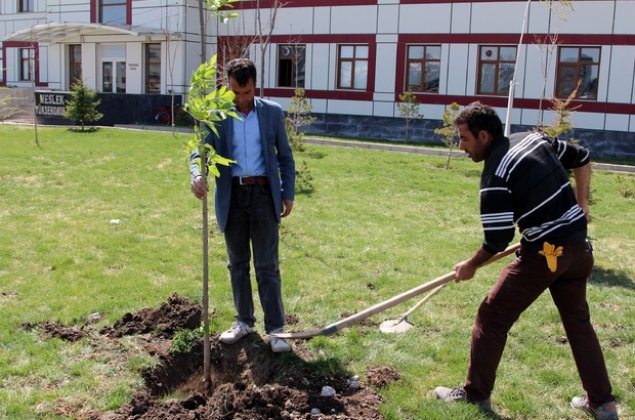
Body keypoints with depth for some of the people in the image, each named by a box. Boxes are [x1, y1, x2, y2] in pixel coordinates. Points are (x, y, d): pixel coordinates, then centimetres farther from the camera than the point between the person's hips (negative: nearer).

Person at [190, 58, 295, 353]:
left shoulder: (272, 112, 1)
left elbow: (285, 155, 7)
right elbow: (200, 152, -6)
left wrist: (288, 193, 4)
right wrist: (197, 175, -29)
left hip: (263, 193, -1)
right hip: (231, 196, 2)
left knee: (267, 265, 0)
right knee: (237, 263, 11)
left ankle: (275, 328, 7)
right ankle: (244, 321, 25)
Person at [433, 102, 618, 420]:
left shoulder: (495, 174, -16)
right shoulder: (536, 139, 7)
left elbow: (497, 239, -16)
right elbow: (582, 158, 22)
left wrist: (471, 265, 1)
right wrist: (580, 202, 20)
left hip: (543, 253, -8)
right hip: (579, 247, 8)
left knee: (492, 317, 6)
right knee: (578, 320, 21)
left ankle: (475, 394, 16)